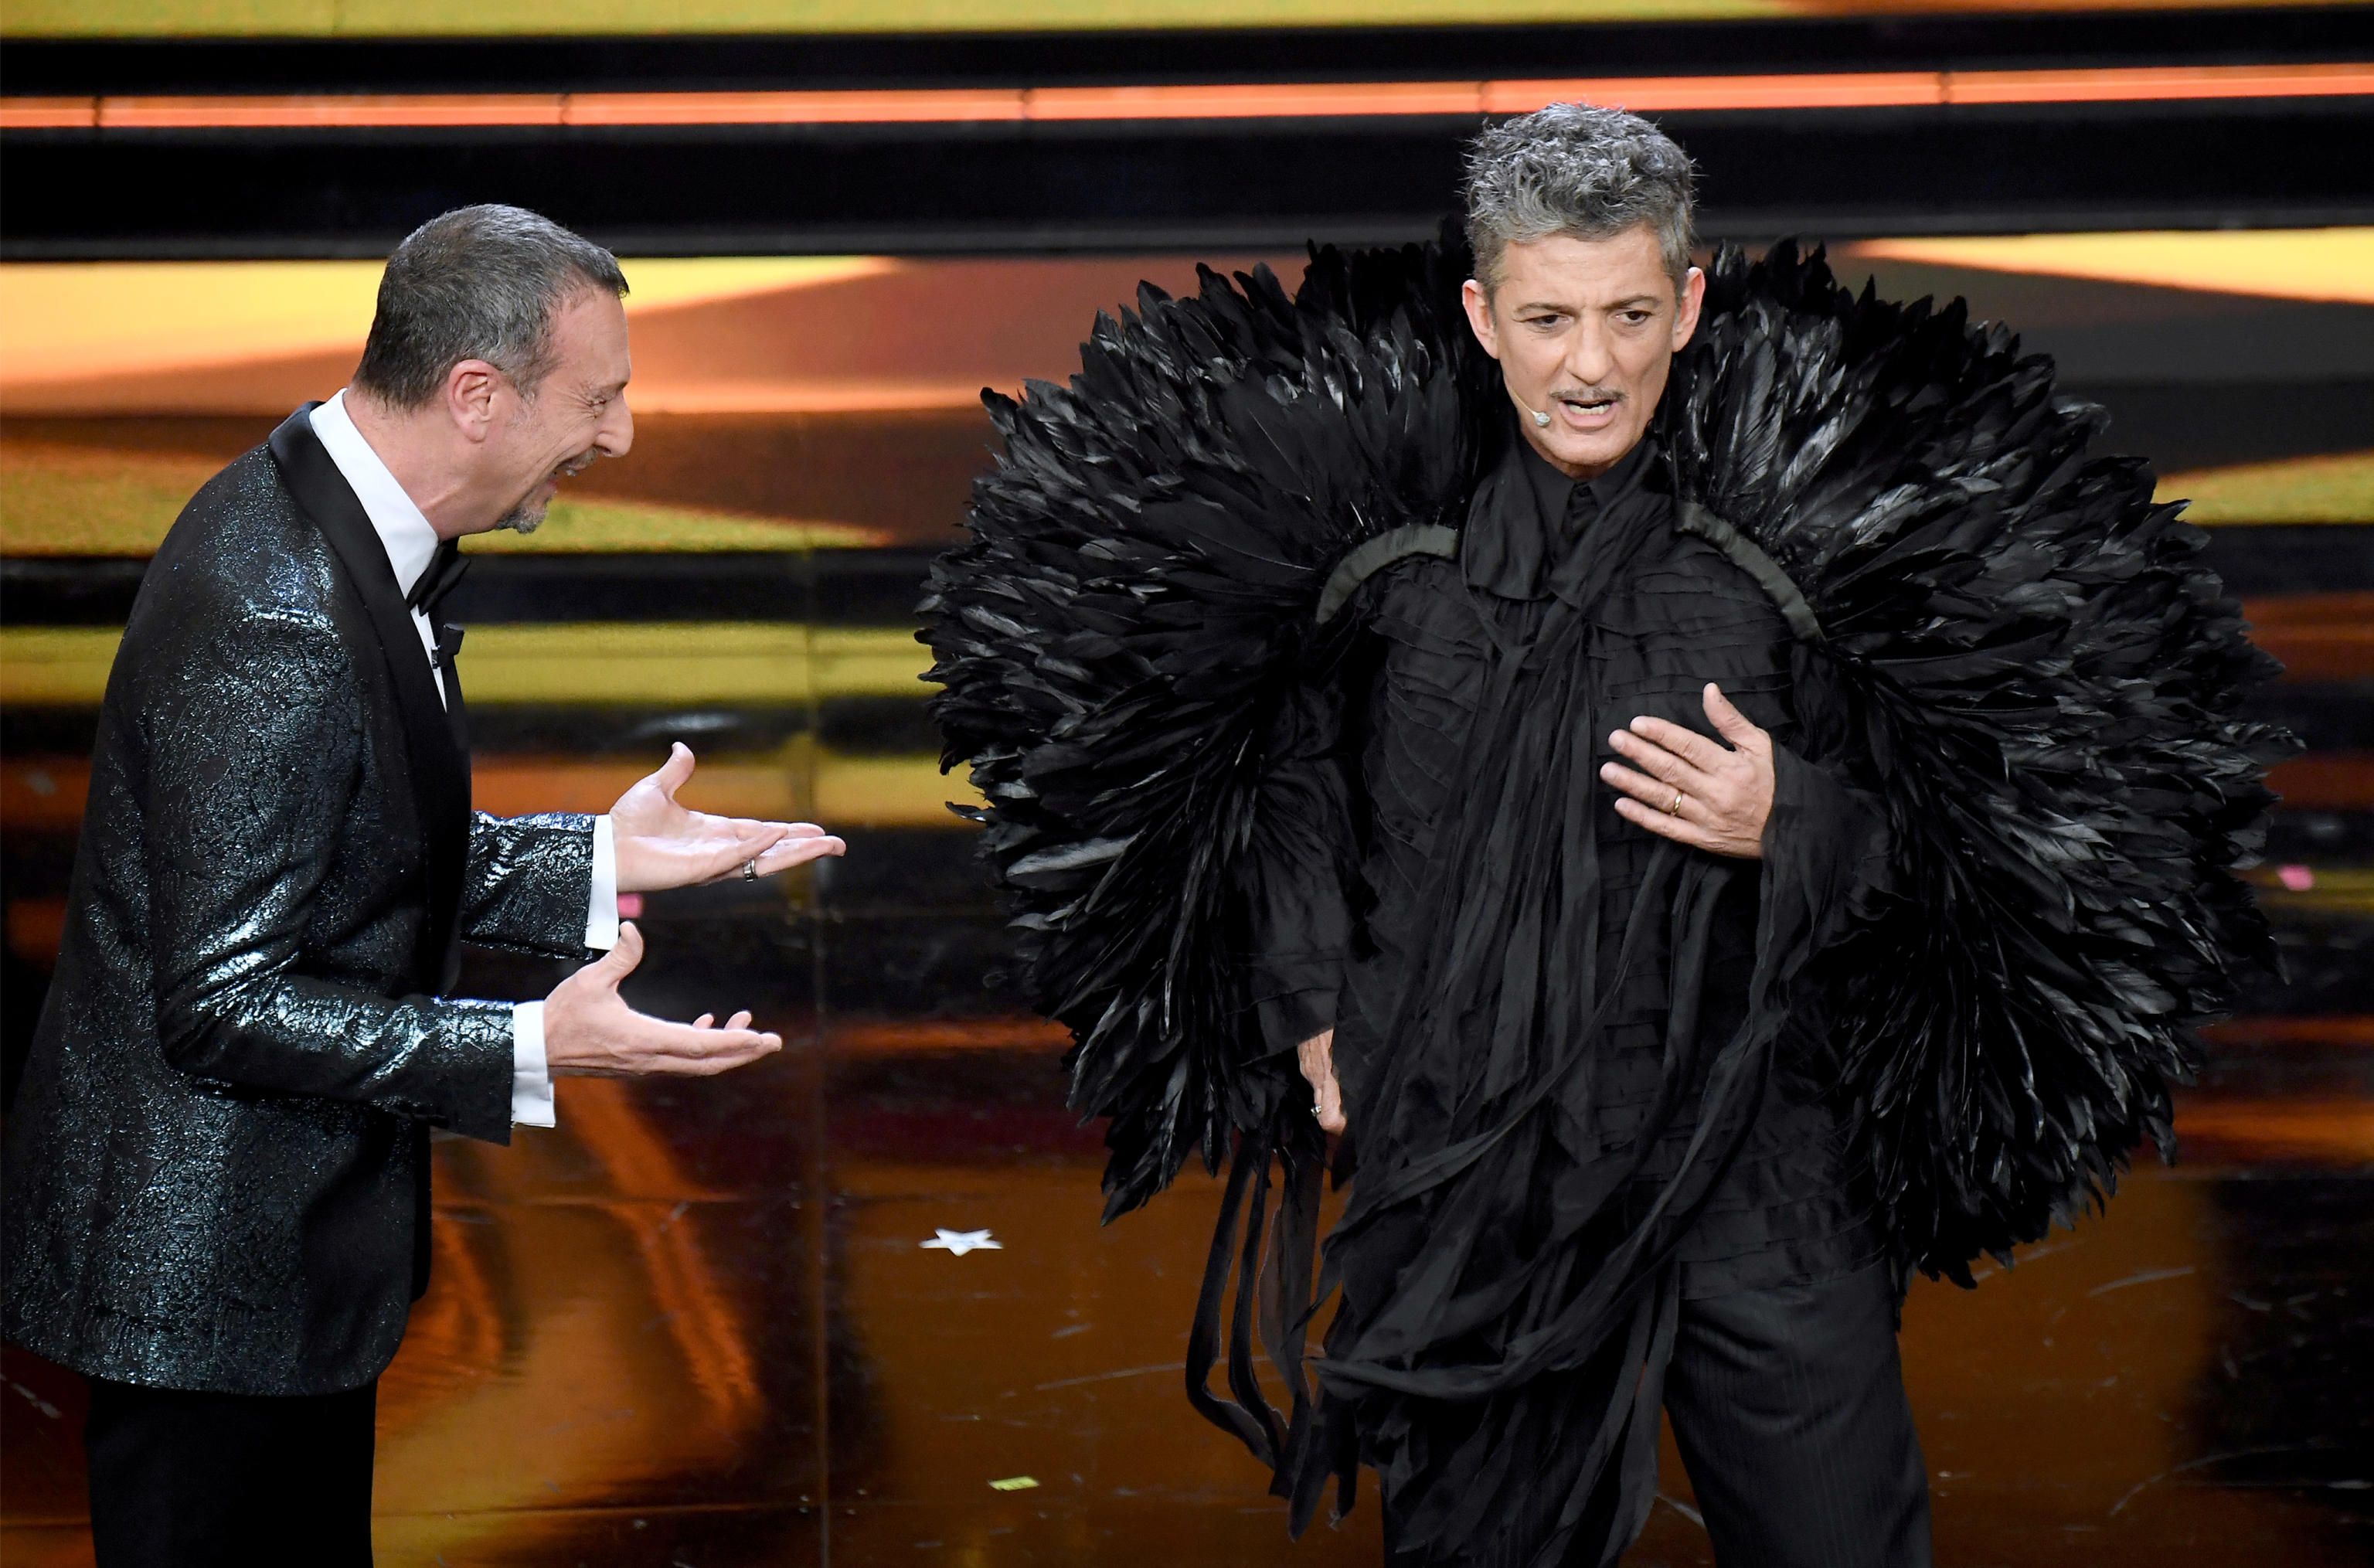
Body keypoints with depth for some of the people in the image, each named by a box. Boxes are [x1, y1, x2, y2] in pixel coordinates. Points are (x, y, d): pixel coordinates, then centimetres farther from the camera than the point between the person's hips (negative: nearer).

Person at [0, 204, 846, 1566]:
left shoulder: (335, 527, 3)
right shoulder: (273, 618, -28)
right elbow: (223, 1004, -25)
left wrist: (597, 863, 5)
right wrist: (532, 1055, -27)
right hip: (208, 1278, -10)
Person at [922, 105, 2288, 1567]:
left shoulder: (1806, 527, -4)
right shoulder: (1372, 509, 0)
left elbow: (1955, 828, 3)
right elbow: (1291, 772, 17)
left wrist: (1793, 825, -15)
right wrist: (1310, 1001, 9)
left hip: (1755, 1169, -1)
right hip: (1463, 1160, 1)